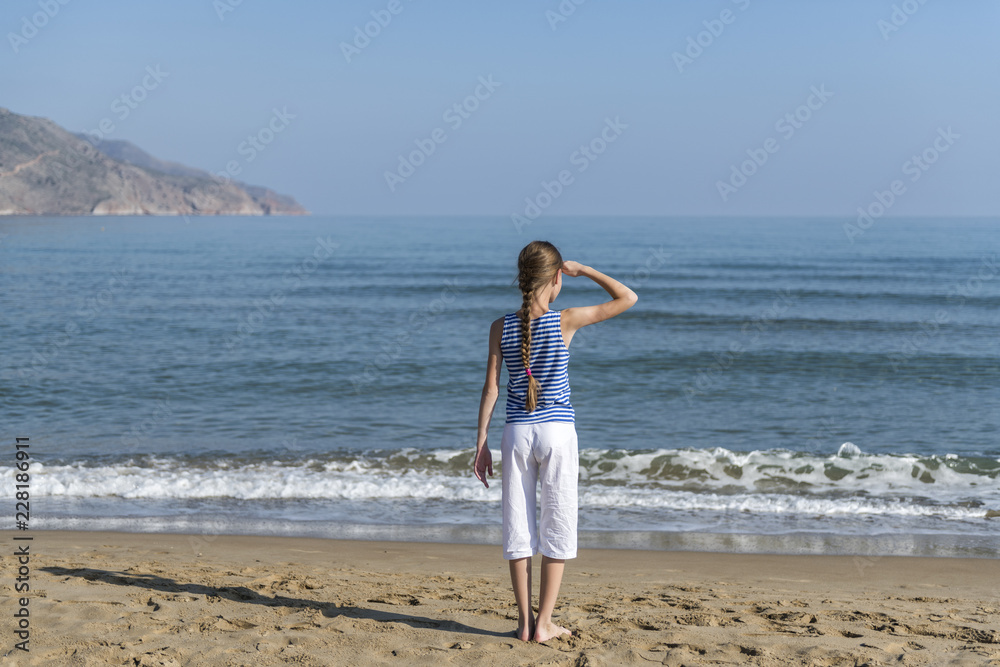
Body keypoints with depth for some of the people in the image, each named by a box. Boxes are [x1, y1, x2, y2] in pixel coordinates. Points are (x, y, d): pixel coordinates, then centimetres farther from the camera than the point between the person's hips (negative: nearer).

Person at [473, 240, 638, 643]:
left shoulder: (501, 327, 0)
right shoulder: (566, 321, -8)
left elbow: (490, 389, 0)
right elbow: (627, 298, -1)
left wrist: (481, 443, 5)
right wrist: (584, 270, 4)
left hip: (517, 432, 2)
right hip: (558, 431, -2)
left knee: (518, 526, 8)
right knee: (557, 526, 6)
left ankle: (525, 622, 9)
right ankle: (544, 623, 6)